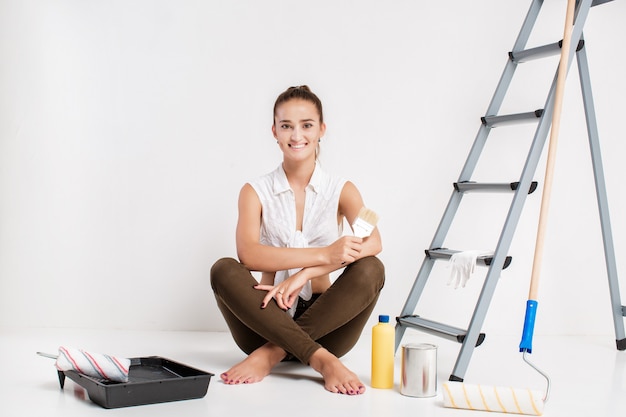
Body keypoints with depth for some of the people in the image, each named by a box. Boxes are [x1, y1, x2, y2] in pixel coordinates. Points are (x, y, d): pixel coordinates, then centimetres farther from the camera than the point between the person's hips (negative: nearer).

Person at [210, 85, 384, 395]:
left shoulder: (341, 191, 4)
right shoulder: (256, 192, 3)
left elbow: (374, 243, -16)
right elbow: (248, 253, -17)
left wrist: (304, 275, -28)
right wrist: (325, 255, -28)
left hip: (323, 321, 0)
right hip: (268, 318, 0)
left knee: (370, 269, -25)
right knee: (224, 270, -26)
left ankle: (272, 354, -27)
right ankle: (320, 359, -34)